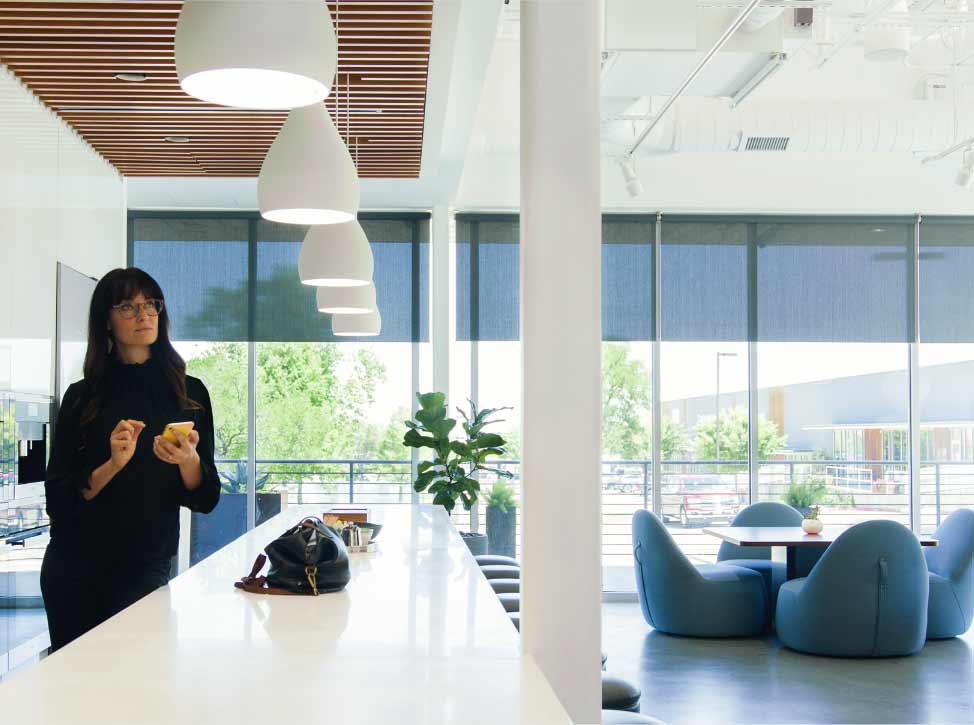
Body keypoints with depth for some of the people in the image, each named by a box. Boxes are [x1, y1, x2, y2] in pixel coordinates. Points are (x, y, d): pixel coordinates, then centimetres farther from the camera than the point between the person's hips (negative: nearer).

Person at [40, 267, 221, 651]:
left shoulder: (188, 393, 2)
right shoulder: (82, 396, 1)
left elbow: (205, 499, 0)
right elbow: (58, 497, -4)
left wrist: (189, 461, -20)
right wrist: (114, 465, -20)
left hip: (144, 571, 0)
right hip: (75, 569, 0)